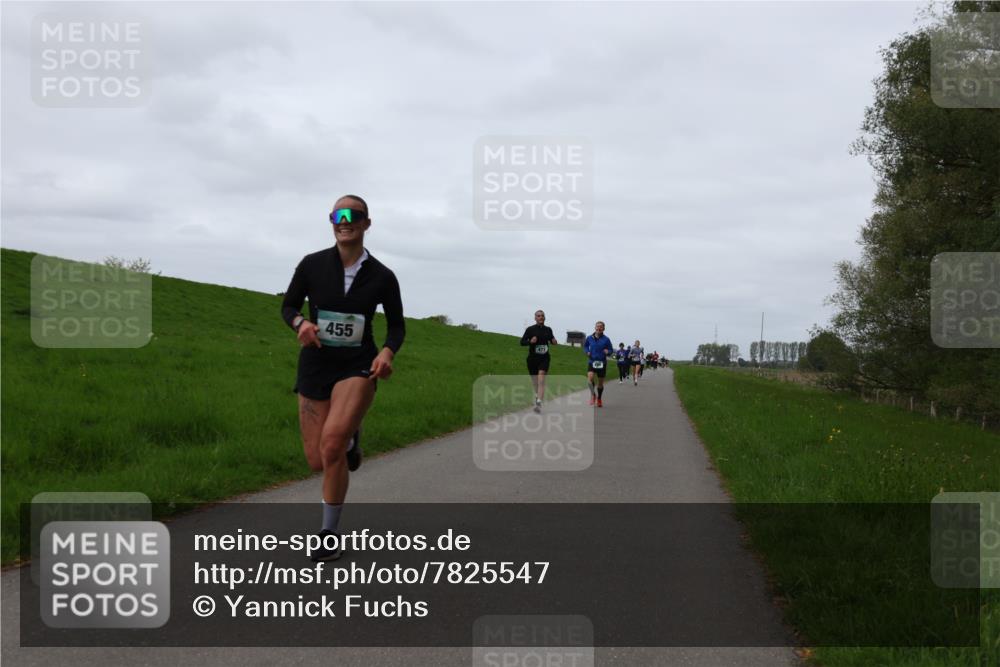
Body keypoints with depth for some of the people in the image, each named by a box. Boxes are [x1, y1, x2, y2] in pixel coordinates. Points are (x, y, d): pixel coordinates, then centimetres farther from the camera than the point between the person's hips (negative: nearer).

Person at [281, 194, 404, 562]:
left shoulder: (382, 277, -3)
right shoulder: (312, 265, -3)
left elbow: (396, 325, 8)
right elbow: (288, 306, 7)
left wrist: (387, 352, -13)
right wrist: (300, 323, -16)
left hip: (358, 367, -2)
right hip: (315, 365, 2)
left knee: (331, 444, -25)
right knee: (317, 461, 2)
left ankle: (330, 534, -8)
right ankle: (350, 439, 41)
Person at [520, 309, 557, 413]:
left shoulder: (548, 330, 5)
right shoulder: (530, 329, -3)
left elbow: (552, 340, 21)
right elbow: (522, 342, -2)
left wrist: (554, 342, -3)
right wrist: (530, 341, -21)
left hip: (544, 358, 0)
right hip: (532, 358, 0)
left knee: (541, 381, -16)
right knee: (534, 381, 13)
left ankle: (538, 403, -24)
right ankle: (538, 395, 44)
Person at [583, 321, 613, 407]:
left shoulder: (606, 339, -5)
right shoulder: (589, 338, -1)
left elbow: (611, 350, 3)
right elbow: (585, 346, 17)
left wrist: (607, 351, -20)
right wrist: (587, 351, -3)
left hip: (602, 363, 0)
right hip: (591, 361, 0)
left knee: (600, 383, 9)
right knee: (590, 378, -24)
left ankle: (599, 398, 31)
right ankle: (593, 394, -2)